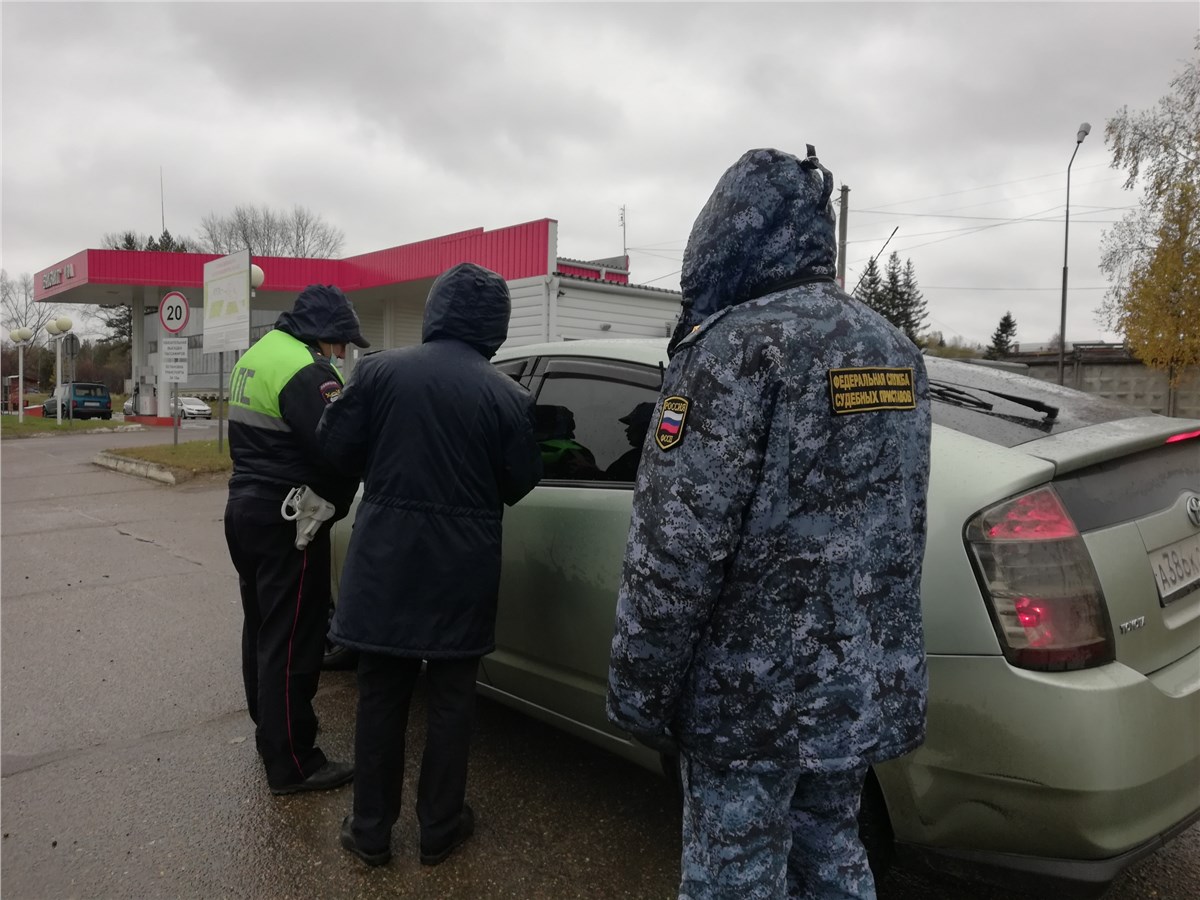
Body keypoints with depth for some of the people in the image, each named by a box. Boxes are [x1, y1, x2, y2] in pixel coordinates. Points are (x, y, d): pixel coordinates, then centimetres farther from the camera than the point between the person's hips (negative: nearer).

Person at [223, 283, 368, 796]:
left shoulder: (255, 356, 14)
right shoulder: (305, 370, -19)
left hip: (246, 508, 10)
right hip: (285, 521, -10)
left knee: (263, 627, 21)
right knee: (291, 641, -2)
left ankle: (268, 727, 38)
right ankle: (292, 764, 9)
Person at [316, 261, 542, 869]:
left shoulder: (379, 370, -7)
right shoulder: (508, 395, -9)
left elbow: (335, 449, -3)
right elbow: (519, 484, -1)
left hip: (385, 559, 1)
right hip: (462, 568, -1)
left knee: (380, 698, 15)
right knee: (450, 703, 13)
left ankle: (371, 830, 27)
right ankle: (439, 829, 28)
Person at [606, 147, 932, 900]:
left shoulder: (738, 344, -17)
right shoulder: (893, 348, 9)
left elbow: (675, 545, -20)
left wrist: (639, 690, -9)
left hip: (757, 692, -8)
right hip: (868, 680, 8)